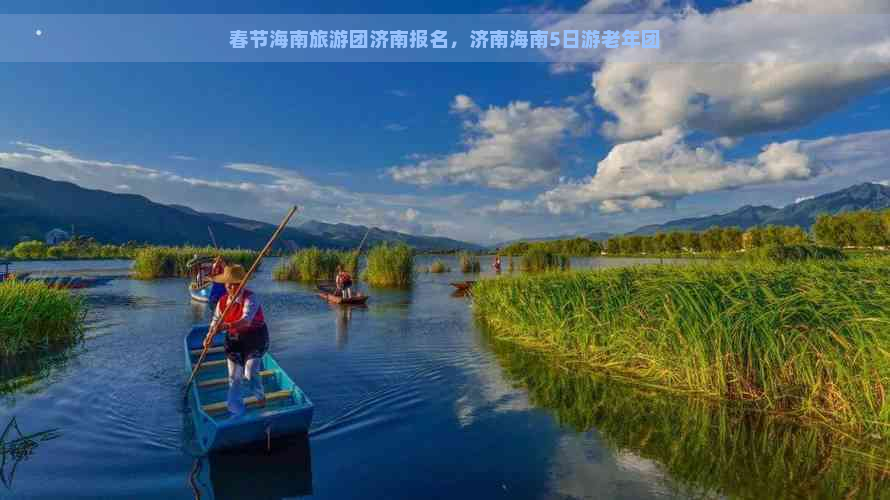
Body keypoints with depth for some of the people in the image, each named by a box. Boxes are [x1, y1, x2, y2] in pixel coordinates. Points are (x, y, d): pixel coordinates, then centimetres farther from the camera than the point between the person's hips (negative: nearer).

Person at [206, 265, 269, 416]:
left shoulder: (250, 298, -21)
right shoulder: (222, 301, -2)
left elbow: (246, 320, -34)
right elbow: (216, 321, 4)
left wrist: (228, 326, -50)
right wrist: (210, 336, -15)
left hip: (255, 338, -5)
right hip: (234, 340, 5)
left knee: (250, 373, -11)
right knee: (234, 376, 8)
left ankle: (260, 397, 21)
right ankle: (236, 411, 24)